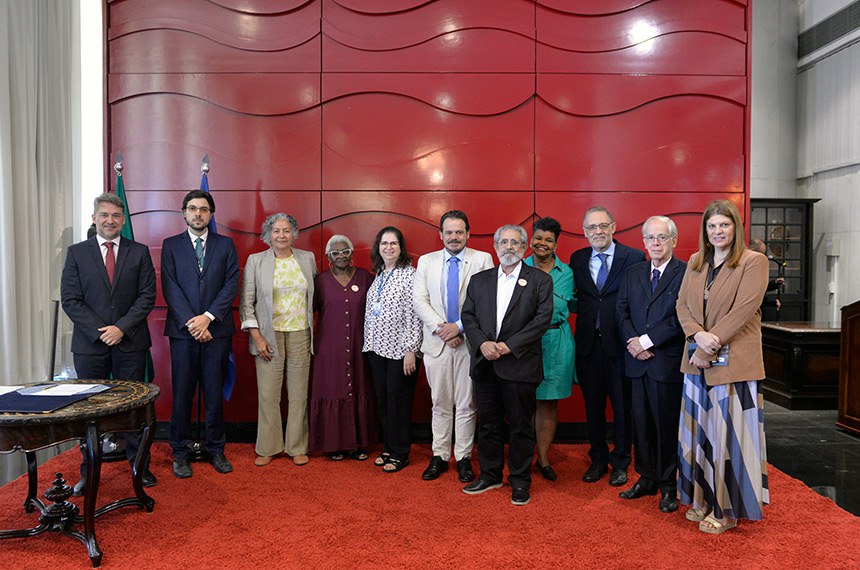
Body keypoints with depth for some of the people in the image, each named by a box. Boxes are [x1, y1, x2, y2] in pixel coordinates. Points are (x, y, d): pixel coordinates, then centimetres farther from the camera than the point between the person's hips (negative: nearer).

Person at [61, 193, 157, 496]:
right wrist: (98, 331, -11)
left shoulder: (139, 252, 5)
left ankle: (139, 466, 17)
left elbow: (147, 295, -1)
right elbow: (70, 299, 0)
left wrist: (121, 327, -11)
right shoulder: (77, 253, 6)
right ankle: (88, 472, 19)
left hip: (130, 343, 0)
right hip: (89, 344, 1)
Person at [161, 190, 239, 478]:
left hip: (216, 330, 0)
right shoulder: (171, 245, 8)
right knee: (182, 394, 4)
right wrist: (191, 323, -12)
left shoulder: (226, 245, 9)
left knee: (215, 394, 6)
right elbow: (170, 288, -1)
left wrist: (208, 317, -12)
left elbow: (232, 284, 0)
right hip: (182, 332, 0)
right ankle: (180, 452, 16)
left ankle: (216, 449, 18)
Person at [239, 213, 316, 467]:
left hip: (301, 334, 2)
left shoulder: (307, 258, 7)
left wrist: (316, 332, 8)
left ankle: (297, 447, 19)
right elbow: (246, 302, 0)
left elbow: (316, 295, 14)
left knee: (299, 394, 6)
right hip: (269, 335, -2)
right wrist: (256, 336, -8)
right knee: (268, 394, 1)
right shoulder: (255, 261, 1)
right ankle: (267, 448, 17)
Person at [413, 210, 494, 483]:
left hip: (470, 342, -2)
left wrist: (459, 326, -14)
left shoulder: (482, 260, 1)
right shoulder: (426, 261, 9)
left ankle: (464, 458, 17)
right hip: (436, 343, 2)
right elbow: (419, 300, 2)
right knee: (440, 403, 10)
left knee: (466, 404, 5)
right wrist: (441, 328, -11)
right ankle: (439, 456, 21)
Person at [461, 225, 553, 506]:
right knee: (488, 424, 13)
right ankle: (490, 475, 28)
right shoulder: (479, 280, 12)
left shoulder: (540, 280, 2)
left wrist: (509, 345, -15)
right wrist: (482, 343, -11)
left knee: (520, 427, 6)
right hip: (485, 364, 4)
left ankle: (520, 480, 20)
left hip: (519, 364, -3)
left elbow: (542, 318, -8)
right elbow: (468, 316, 7)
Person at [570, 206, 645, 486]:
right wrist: (585, 312, -6)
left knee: (622, 405, 8)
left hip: (620, 343, -3)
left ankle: (620, 463, 26)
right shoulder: (577, 259, 8)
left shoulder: (634, 258, -4)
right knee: (592, 405, 14)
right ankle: (598, 460, 31)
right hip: (588, 344, 3)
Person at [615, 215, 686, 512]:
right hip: (638, 361, 5)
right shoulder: (632, 273, 12)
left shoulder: (686, 273, -5)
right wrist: (633, 342, -8)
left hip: (669, 362, -4)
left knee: (668, 424, 4)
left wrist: (647, 340, -14)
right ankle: (646, 479, 25)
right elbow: (622, 312, 8)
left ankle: (668, 485, 18)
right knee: (641, 423, 11)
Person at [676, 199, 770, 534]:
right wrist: (698, 335, -13)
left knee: (728, 431, 1)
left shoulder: (753, 262, -5)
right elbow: (682, 305, 6)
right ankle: (703, 498, 25)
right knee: (700, 430, 10)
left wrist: (712, 345, -15)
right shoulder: (695, 262, 12)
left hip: (734, 361, -5)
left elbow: (743, 309, -14)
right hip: (698, 361, 5)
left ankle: (727, 509, 14)